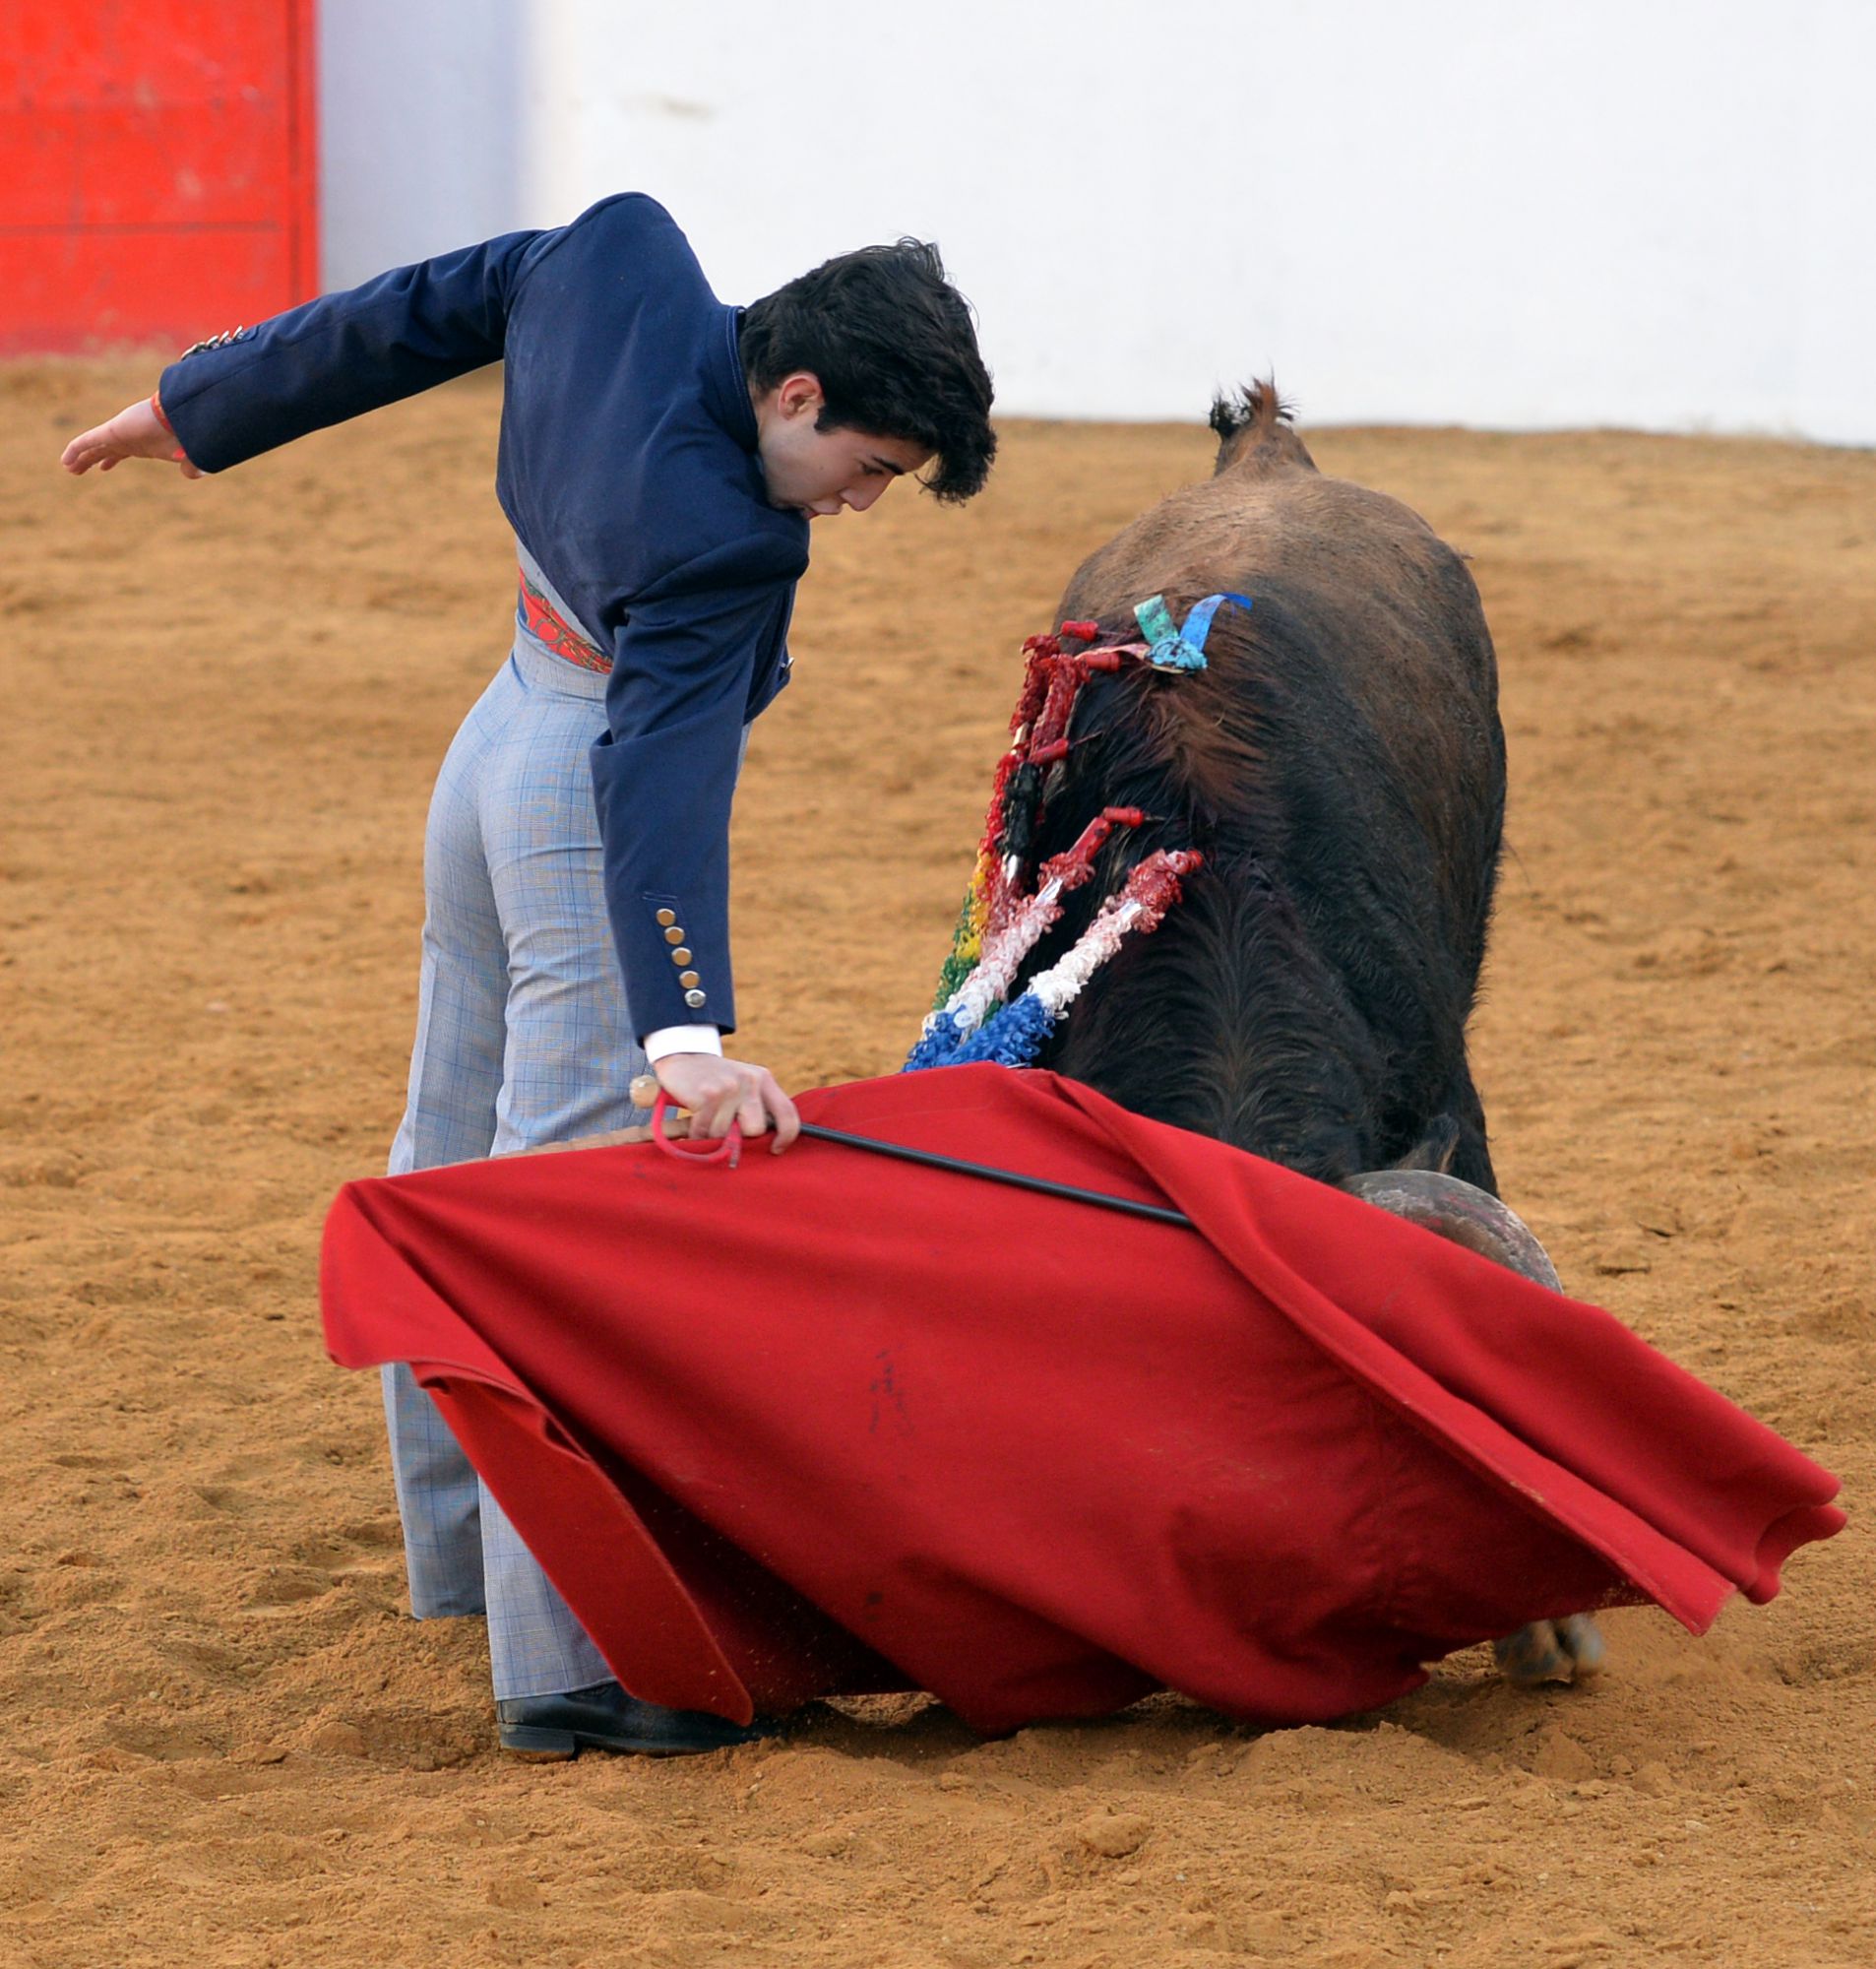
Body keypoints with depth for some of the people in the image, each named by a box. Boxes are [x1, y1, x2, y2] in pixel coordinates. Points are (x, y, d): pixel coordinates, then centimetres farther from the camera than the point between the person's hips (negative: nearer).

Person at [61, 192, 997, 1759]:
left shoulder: (625, 253, -8)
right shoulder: (722, 543, -30)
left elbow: (406, 320, 4)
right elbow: (665, 787, -38)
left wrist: (199, 409, 18)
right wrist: (685, 1034, -46)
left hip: (500, 748, 10)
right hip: (592, 800, -10)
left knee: (458, 1163, 22)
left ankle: (463, 1549, 40)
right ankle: (569, 1666, -15)